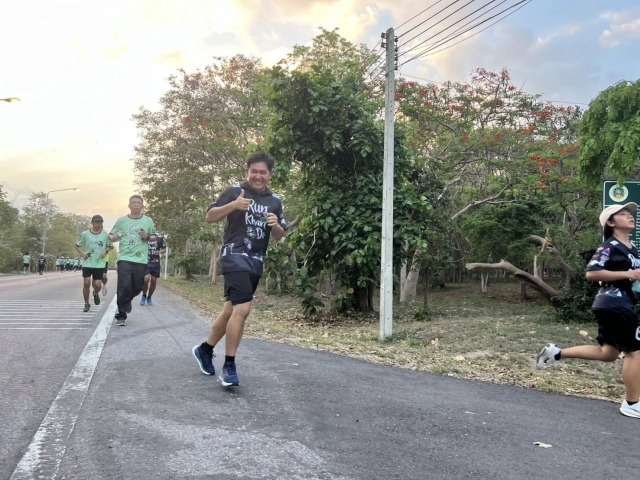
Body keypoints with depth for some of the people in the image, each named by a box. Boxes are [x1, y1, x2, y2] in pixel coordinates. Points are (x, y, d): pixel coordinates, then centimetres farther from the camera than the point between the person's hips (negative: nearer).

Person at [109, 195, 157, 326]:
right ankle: (121, 316, 0)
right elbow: (111, 235, 10)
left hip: (141, 260, 2)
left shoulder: (148, 221, 5)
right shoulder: (121, 220, 3)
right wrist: (113, 238, -13)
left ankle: (126, 302, 42)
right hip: (124, 259, -2)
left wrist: (147, 237, -7)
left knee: (137, 287, 8)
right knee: (123, 287, -11)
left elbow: (154, 236, 14)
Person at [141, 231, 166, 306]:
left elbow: (164, 249, 7)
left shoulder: (159, 237, 1)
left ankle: (149, 297, 26)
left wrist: (159, 252, -13)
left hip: (156, 263, 2)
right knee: (146, 279, -18)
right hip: (146, 262, -2)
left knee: (154, 281, 5)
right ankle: (144, 296, 7)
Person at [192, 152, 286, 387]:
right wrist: (233, 205, -20)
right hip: (235, 256, -6)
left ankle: (205, 349, 35)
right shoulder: (234, 191, -3)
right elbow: (210, 216, -5)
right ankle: (229, 366, -8)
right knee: (242, 309, -20)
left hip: (256, 262, 6)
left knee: (231, 310, 15)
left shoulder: (275, 201, 11)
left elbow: (279, 235, 15)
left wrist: (275, 225, -9)